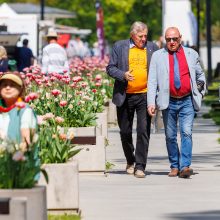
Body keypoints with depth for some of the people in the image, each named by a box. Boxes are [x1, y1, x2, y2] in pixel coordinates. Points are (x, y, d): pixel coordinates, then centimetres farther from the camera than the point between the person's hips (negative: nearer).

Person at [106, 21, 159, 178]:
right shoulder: (120, 47, 4)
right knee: (125, 131, 10)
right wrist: (123, 75, -14)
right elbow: (110, 68, 4)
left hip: (145, 95, 0)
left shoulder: (152, 47, 7)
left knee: (144, 131, -9)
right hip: (125, 96, 0)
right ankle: (130, 162, 30)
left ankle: (140, 166, -6)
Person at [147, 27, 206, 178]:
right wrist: (151, 103, -9)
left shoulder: (191, 54, 9)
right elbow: (152, 81, 0)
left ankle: (185, 166, -18)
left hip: (187, 102, -1)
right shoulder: (158, 56, 5)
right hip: (168, 102, 1)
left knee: (186, 133, -13)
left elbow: (200, 75, 22)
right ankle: (174, 166, 17)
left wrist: (201, 91, 9)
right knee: (170, 136, 6)